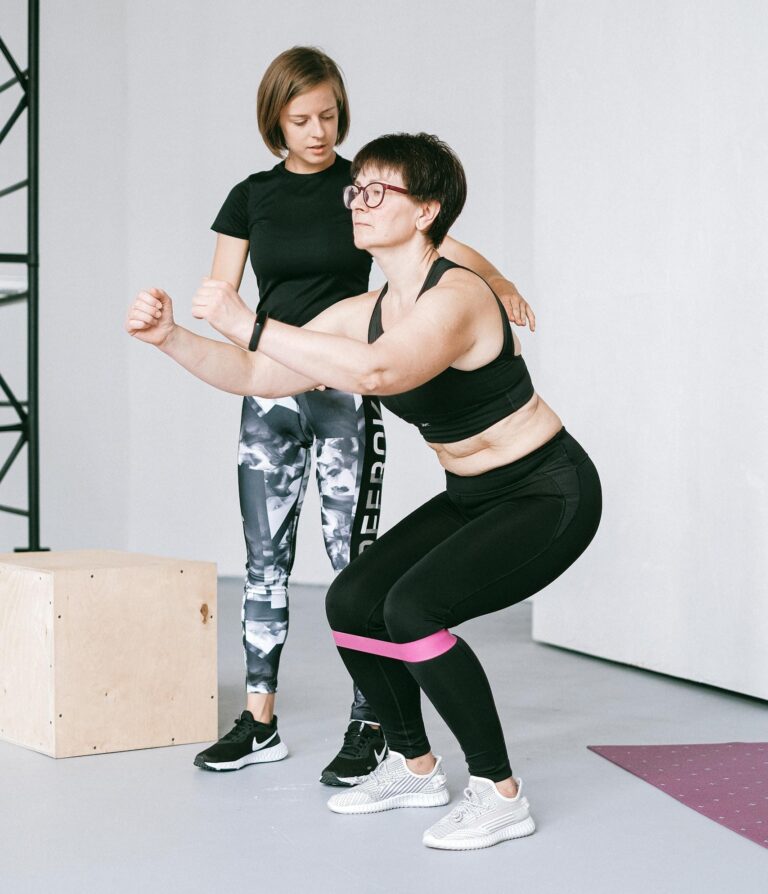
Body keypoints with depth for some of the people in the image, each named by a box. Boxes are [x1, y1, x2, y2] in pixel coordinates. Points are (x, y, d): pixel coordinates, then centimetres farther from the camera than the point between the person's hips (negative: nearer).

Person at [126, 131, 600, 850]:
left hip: (550, 496, -9)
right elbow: (256, 376, 1)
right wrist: (170, 337, -14)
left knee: (413, 608, -25)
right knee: (352, 602, 0)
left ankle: (500, 795, -10)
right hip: (472, 496, 9)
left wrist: (251, 325, -42)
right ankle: (414, 767, 20)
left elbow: (377, 371, -45)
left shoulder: (455, 296, -26)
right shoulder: (363, 313, 1)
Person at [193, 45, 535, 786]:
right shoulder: (251, 196, 8)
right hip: (270, 396, 3)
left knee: (352, 554, -8)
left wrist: (498, 282, -29)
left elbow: (438, 241, -10)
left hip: (346, 394, -3)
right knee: (264, 557, 6)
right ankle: (259, 723, 14)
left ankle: (369, 726, -1)